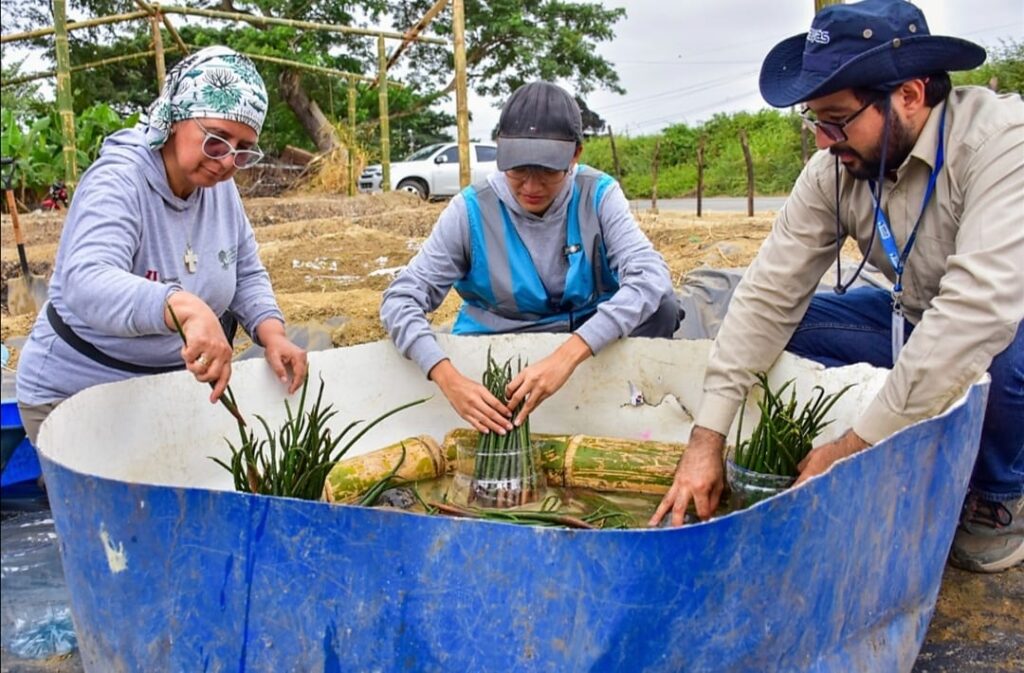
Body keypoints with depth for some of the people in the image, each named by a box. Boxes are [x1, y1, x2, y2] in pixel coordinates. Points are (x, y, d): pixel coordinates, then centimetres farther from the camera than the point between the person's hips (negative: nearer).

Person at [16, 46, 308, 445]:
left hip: (175, 388, 6)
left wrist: (272, 334, -13)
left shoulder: (219, 187, -4)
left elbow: (246, 275, 6)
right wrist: (186, 308, -57)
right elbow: (87, 281, -40)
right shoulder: (116, 183, -23)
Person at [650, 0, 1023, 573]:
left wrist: (853, 449, -37)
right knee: (785, 329, -12)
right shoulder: (835, 169, -14)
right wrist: (706, 441, -24)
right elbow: (770, 292, -18)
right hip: (916, 320, 5)